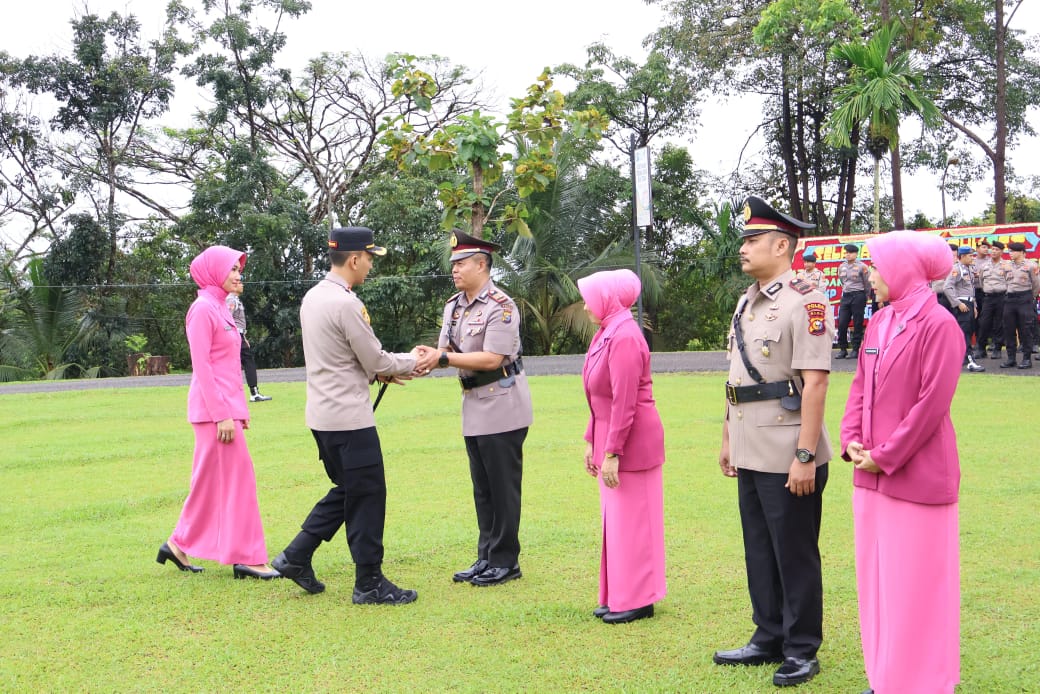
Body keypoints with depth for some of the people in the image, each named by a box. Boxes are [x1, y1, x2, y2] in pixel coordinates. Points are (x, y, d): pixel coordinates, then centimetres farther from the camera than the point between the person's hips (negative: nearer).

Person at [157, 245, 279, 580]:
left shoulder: (220, 308, 16)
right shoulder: (203, 309, -12)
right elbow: (201, 366, -17)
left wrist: (238, 408, 17)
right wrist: (222, 414, -20)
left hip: (226, 405, 9)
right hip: (215, 406, -9)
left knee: (210, 480, 13)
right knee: (238, 478, -6)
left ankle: (180, 544, 21)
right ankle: (247, 558, -1)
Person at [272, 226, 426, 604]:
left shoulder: (312, 297, 10)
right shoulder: (346, 304, -19)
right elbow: (376, 362, -13)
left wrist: (378, 372, 13)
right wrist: (411, 361, 5)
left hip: (322, 414, 10)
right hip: (349, 417, -9)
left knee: (347, 489, 20)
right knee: (367, 496, 0)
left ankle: (296, 556, 20)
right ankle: (369, 583, 7)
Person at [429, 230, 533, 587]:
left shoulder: (500, 306, -16)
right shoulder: (453, 306, 11)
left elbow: (492, 359, -22)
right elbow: (446, 349, 7)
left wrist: (444, 358, -23)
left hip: (502, 405, -8)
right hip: (474, 403, 9)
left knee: (503, 487, -1)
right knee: (482, 487, 13)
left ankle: (505, 561, 8)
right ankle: (487, 558, 22)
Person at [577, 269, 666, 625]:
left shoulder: (624, 337, -19)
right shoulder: (604, 334, 11)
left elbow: (624, 402, -22)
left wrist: (612, 453, -22)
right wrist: (591, 441, 14)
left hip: (631, 442, -10)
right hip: (609, 437, 10)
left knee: (631, 522, -1)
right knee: (615, 521, 14)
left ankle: (638, 601, 9)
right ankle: (617, 596, 23)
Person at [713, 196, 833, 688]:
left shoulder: (804, 302, -14)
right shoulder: (747, 302, 13)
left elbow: (815, 383, -19)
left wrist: (805, 456, -22)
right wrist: (728, 439, 19)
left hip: (788, 459, -8)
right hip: (750, 456, 8)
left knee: (795, 555, 3)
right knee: (759, 551, 16)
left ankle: (802, 652, 16)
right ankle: (769, 639, 29)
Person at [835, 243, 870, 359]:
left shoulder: (861, 266, -4)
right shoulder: (841, 267, 10)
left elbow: (866, 284, 4)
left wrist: (865, 298, 10)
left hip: (858, 296, -5)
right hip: (846, 296, 5)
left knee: (858, 324, -1)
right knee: (842, 323, -2)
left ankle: (856, 350, 3)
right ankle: (843, 349, 5)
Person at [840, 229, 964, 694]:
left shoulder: (938, 325, -13)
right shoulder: (879, 322, 11)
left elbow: (932, 402, -17)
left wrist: (885, 457, -15)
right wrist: (852, 442, 0)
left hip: (918, 476, -8)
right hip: (872, 476, 8)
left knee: (918, 583, 1)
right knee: (876, 577, 13)